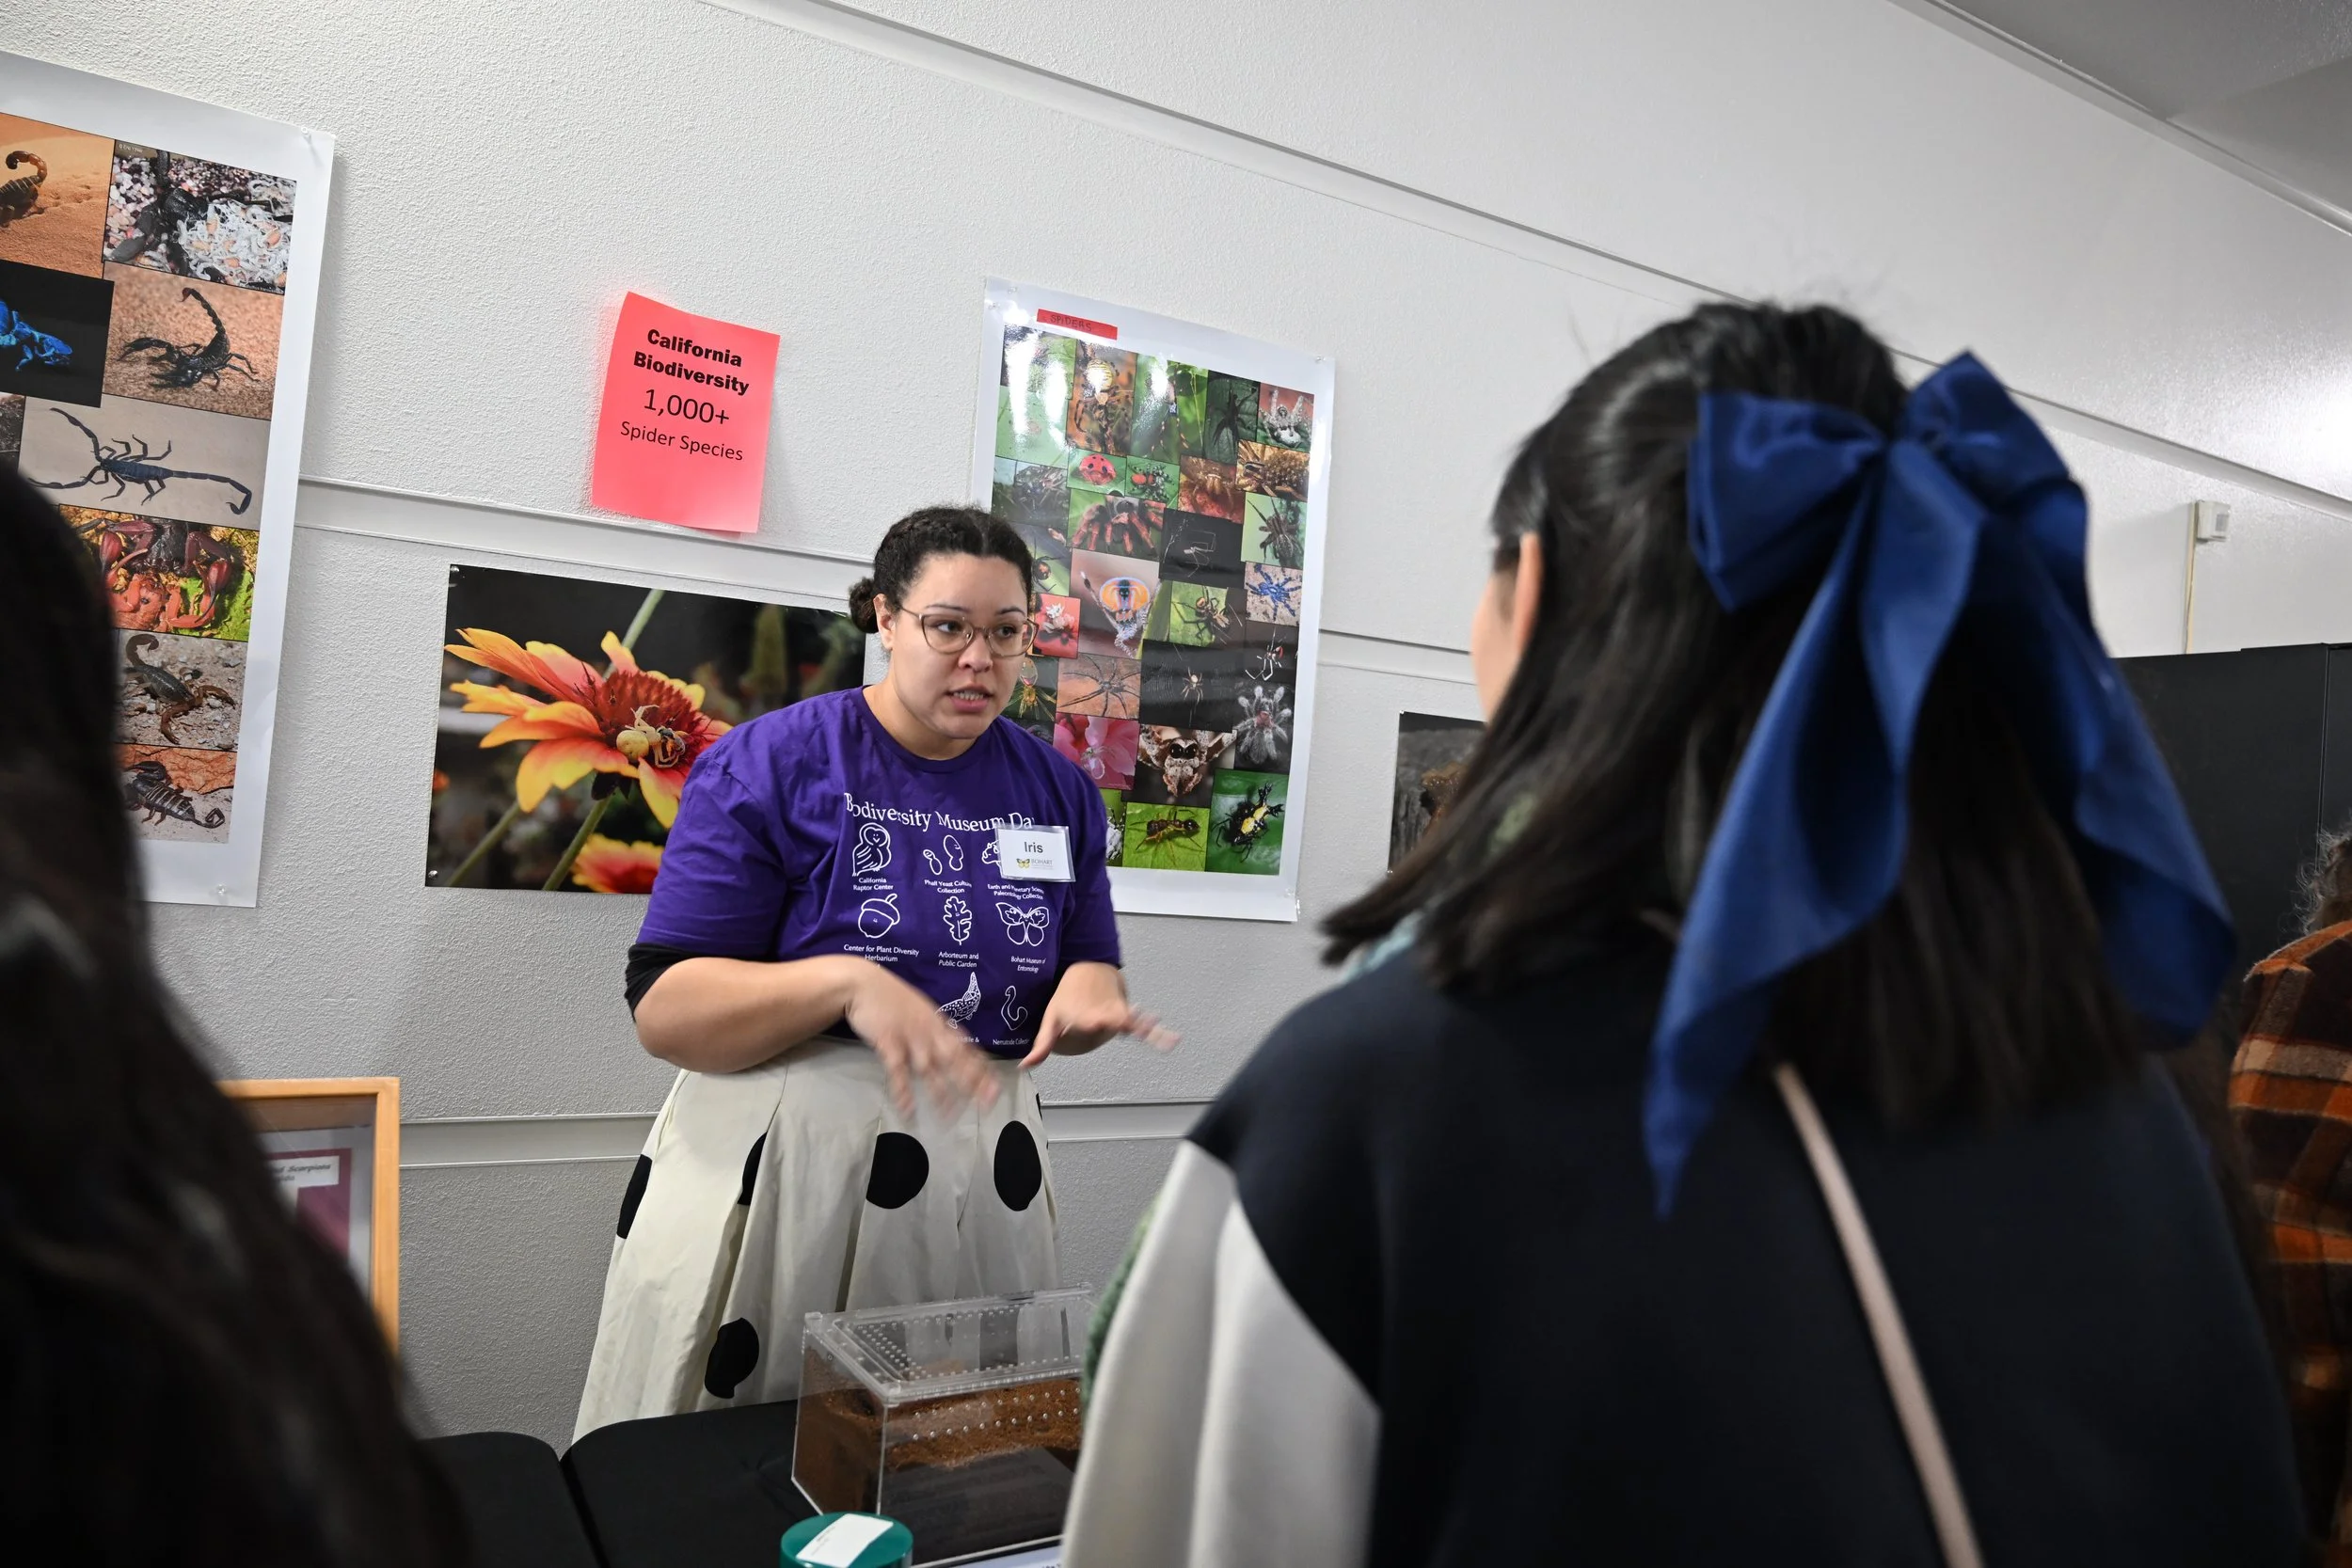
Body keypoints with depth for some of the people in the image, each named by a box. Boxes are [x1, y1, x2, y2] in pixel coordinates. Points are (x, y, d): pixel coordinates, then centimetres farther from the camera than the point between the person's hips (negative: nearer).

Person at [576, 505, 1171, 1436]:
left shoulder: (1057, 790, 6)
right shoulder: (768, 764, -6)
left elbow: (1088, 970, 14)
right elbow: (663, 1009, -10)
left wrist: (1089, 990, -9)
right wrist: (846, 985, -25)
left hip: (981, 1182, 3)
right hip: (777, 1177, -3)